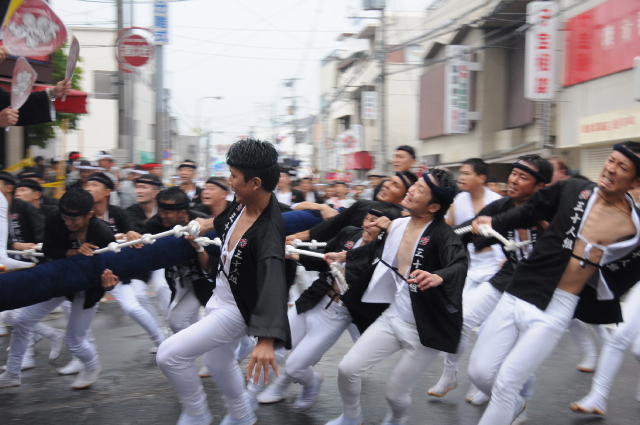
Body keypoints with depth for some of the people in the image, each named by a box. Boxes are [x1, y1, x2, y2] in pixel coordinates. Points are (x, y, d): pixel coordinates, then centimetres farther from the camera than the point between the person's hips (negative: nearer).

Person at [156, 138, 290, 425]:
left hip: (237, 310, -8)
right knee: (219, 362, 26)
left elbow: (273, 283, -47)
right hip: (221, 297, 9)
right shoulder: (241, 203, -10)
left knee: (169, 354, -11)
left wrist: (267, 340, -60)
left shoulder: (269, 231, -33)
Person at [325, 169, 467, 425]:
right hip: (392, 317, 6)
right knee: (347, 369, 0)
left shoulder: (443, 235, -20)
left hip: (425, 330, -6)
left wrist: (439, 277, -60)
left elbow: (459, 265, -40)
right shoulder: (397, 225, 1)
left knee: (395, 392, 6)